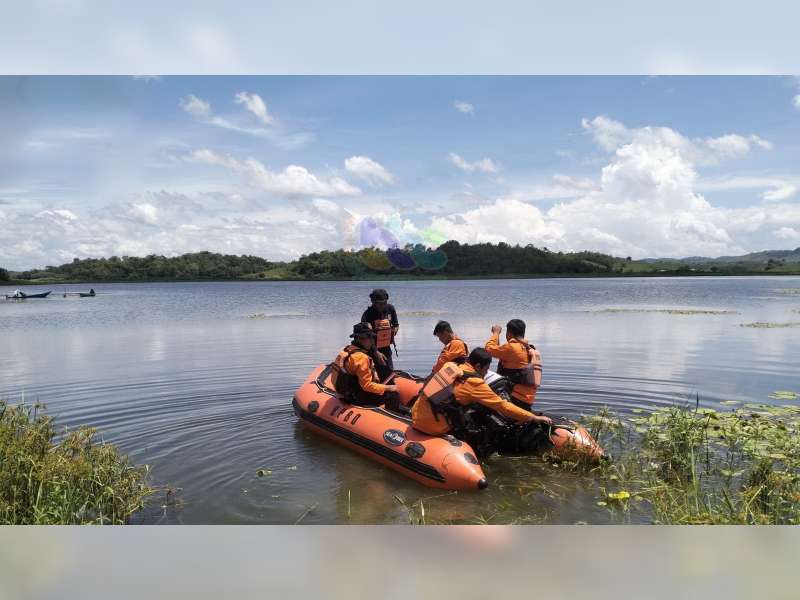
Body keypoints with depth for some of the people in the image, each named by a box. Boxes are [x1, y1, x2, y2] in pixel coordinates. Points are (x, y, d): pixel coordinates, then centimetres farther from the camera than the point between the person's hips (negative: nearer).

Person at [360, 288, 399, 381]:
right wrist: (376, 353, -24)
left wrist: (394, 330, -7)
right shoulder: (368, 314, -17)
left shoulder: (390, 309, -1)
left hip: (386, 350, 5)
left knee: (390, 376, 13)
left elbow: (396, 325, 14)